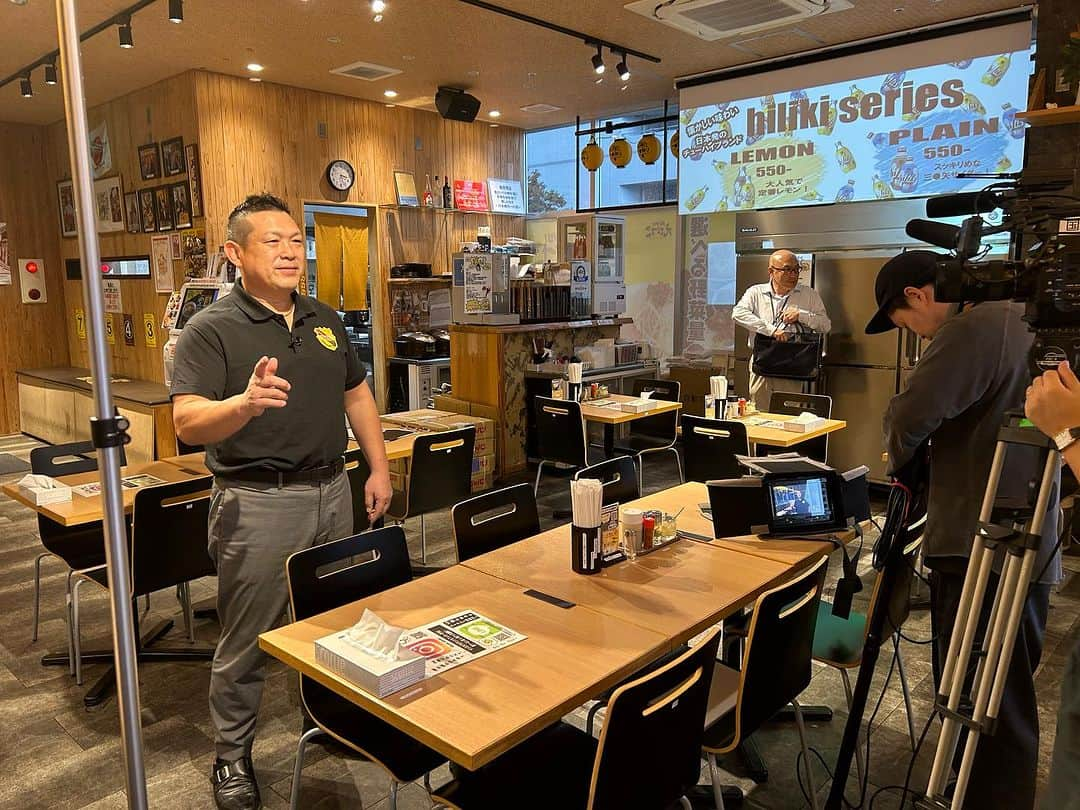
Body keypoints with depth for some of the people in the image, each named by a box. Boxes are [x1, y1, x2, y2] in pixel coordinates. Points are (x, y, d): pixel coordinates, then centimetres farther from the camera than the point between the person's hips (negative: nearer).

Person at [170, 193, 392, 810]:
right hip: (258, 503, -6)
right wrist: (246, 403, -42)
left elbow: (357, 395, 18)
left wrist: (380, 467, 12)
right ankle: (232, 757, 27)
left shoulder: (325, 320, 10)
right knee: (247, 642, 6)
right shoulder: (211, 330, -10)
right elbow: (188, 422, -21)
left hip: (332, 491, 6)